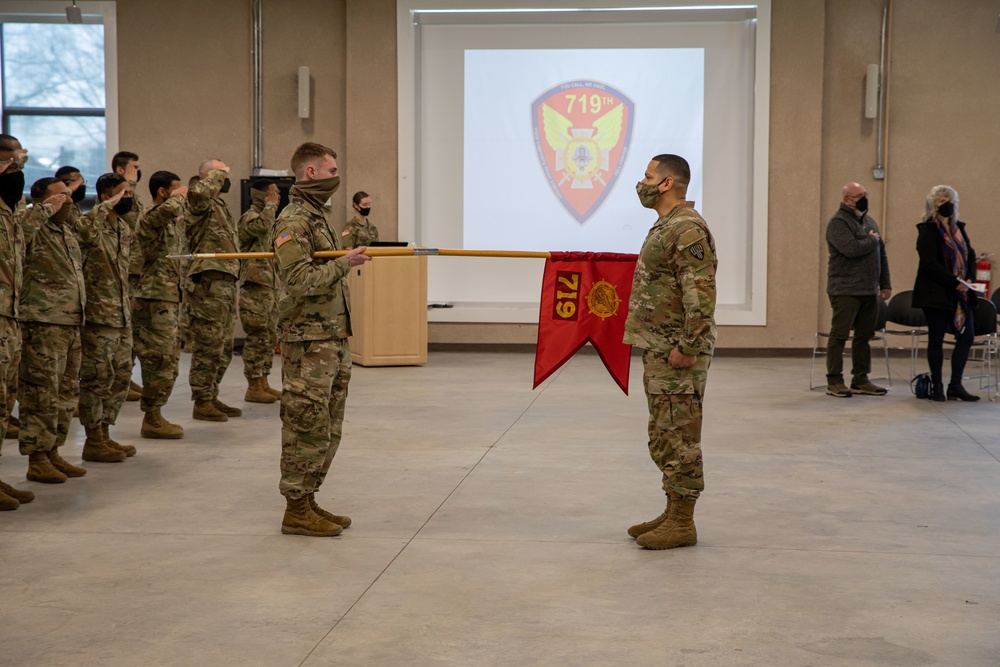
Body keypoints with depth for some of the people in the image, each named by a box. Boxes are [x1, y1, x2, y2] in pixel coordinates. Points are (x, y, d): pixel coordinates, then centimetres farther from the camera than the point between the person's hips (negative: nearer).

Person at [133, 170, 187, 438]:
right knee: (160, 361, -7)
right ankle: (151, 420, 0)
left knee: (168, 362, 13)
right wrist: (179, 196, -13)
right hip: (155, 299, -10)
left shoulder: (171, 220, 17)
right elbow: (169, 208, -36)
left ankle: (155, 417, 19)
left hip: (170, 298, 10)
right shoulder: (150, 216, -13)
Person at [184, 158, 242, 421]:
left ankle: (211, 397, 23)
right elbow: (197, 191, -36)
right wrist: (218, 173, -18)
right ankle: (202, 402, 0)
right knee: (208, 345, -5)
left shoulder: (220, 205, 22)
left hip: (226, 283, 10)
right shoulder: (202, 204, -9)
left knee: (223, 347, 14)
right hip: (209, 283, -10)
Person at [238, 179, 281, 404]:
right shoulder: (250, 217, -11)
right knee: (257, 338, -6)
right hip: (255, 286, -10)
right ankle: (253, 388, -1)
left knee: (270, 337, 12)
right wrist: (270, 205, -19)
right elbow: (261, 226, -37)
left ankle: (263, 383, 19)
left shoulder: (268, 217, 19)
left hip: (269, 286, 10)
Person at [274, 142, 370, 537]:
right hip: (309, 344, -10)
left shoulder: (316, 217, 18)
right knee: (308, 428, -5)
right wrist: (345, 263, -19)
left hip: (333, 340, 10)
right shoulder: (293, 221, -13)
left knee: (328, 429, 13)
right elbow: (300, 281, -23)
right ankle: (296, 511, 2)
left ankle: (308, 501, 21)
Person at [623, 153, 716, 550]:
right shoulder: (667, 226, 17)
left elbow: (701, 294, -23)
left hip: (677, 354, -11)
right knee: (664, 436, 14)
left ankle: (682, 524, 1)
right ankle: (673, 514, 22)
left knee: (679, 437, -5)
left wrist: (687, 348, -24)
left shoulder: (687, 228, -16)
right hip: (659, 351, 11)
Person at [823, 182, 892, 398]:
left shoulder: (869, 222, 17)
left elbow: (881, 254, 20)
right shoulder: (838, 223, -9)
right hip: (845, 290, -8)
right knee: (839, 335, -5)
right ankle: (834, 381, 0)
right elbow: (851, 249, -25)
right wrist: (872, 240, -7)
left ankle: (860, 380, 17)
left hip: (869, 291, 8)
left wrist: (885, 284, 14)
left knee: (864, 336, 10)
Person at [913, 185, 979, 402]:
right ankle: (937, 387, 10)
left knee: (967, 336, 2)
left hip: (960, 294, 7)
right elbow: (930, 264, -16)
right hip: (936, 293, -7)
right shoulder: (928, 230, -8)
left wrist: (969, 278, -3)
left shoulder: (959, 228, 14)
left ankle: (955, 385, 10)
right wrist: (955, 283, -19)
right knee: (936, 339, 1)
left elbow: (970, 255, 15)